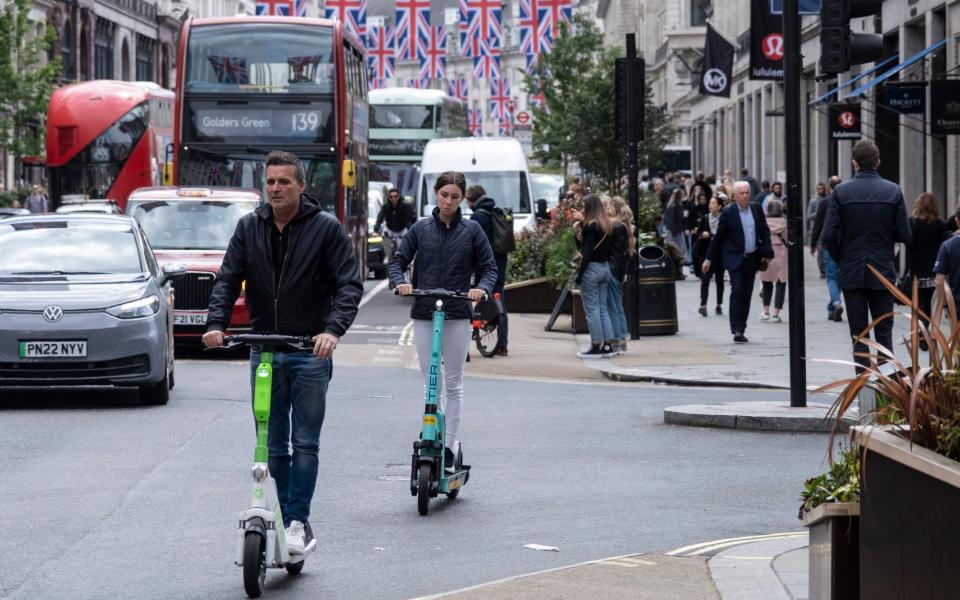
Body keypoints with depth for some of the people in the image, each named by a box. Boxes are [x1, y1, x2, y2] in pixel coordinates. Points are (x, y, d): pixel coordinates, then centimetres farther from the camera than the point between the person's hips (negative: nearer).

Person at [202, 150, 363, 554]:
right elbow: (228, 279, 2)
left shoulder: (326, 229, -4)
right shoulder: (249, 228, 7)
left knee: (304, 443, -3)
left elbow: (349, 285, -9)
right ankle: (282, 519, 14)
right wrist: (216, 323, -16)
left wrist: (333, 329, -26)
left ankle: (297, 522, 0)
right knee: (272, 445, 7)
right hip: (264, 352, 4)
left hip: (311, 353, -3)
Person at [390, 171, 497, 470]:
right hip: (424, 314, 1)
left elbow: (489, 266, 4)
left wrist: (482, 288, -16)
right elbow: (399, 260, 6)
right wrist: (400, 282, -15)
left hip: (458, 314, -1)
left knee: (453, 383, 3)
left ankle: (450, 444, 6)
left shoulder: (472, 230, 2)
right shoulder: (421, 228, 5)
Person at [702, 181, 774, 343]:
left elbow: (765, 232, 11)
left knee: (746, 295, 7)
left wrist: (767, 253, 1)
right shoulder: (728, 212, -6)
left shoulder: (756, 209, 6)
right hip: (735, 259, -4)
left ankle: (741, 329, 14)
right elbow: (718, 236, -1)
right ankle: (737, 331, -15)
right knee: (737, 292, -12)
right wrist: (709, 259, -1)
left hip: (752, 259, 4)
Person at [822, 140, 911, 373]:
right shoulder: (893, 191, -4)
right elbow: (905, 235, -2)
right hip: (883, 272, 0)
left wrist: (840, 258, 9)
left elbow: (829, 235, -10)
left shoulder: (841, 191, -6)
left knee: (858, 335, 6)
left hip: (852, 273, 0)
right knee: (884, 334, 7)